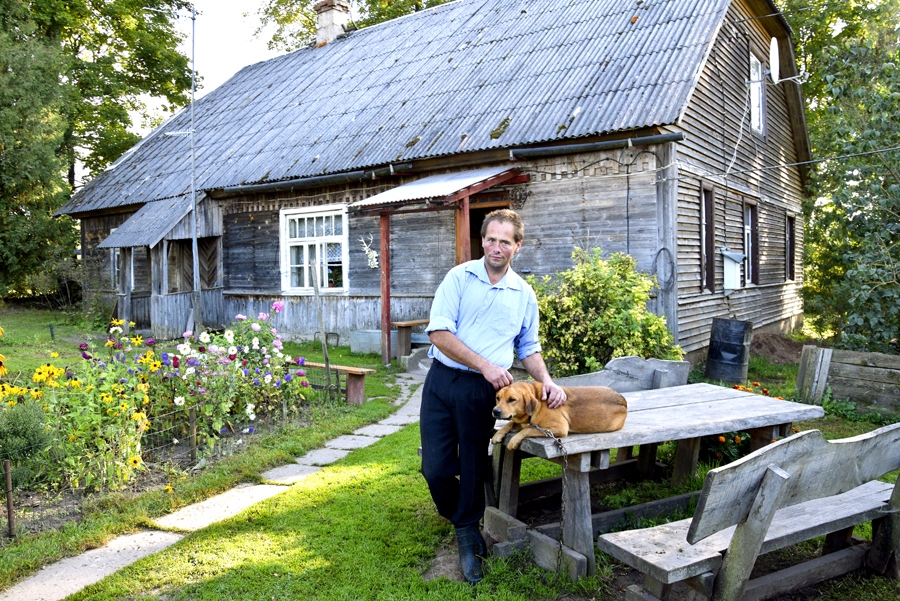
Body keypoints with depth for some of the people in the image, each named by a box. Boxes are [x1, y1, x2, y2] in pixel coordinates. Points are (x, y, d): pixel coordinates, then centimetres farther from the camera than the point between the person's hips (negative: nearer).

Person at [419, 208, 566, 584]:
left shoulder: (524, 295, 8)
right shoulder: (459, 278, -2)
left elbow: (529, 349, 15)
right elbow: (439, 333, -10)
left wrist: (547, 381, -4)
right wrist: (485, 365, -15)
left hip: (484, 391, 1)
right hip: (443, 381, -1)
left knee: (474, 469, 8)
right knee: (436, 468, 2)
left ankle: (467, 535, 30)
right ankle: (458, 517, 33)